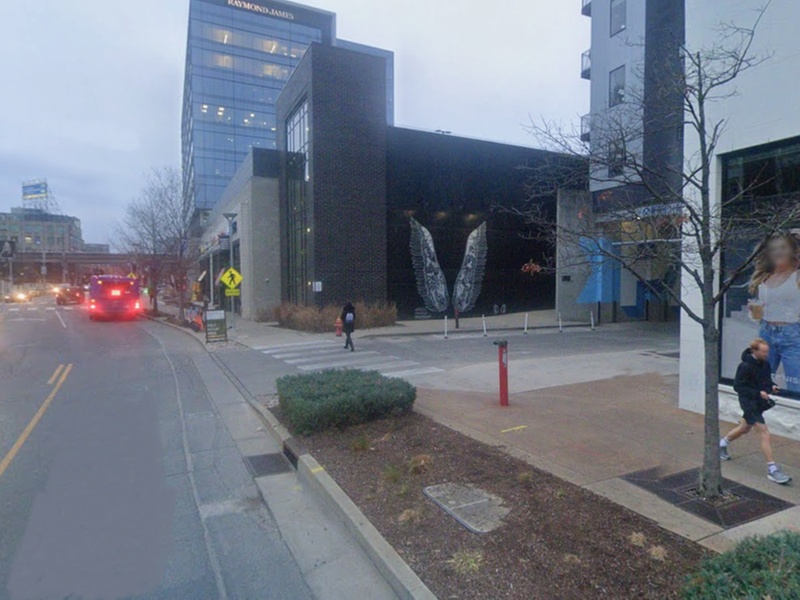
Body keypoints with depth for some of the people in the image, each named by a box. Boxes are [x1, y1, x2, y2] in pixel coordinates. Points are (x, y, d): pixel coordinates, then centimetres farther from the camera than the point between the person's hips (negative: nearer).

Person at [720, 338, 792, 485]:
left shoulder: (765, 364, 2)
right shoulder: (745, 366, -21)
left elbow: (767, 379, 18)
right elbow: (738, 386, -18)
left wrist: (772, 386, -3)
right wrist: (758, 393, -25)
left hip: (759, 402, 9)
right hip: (749, 403, -9)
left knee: (744, 429, 23)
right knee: (765, 433, -11)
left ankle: (722, 443, 45)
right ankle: (772, 470, -6)